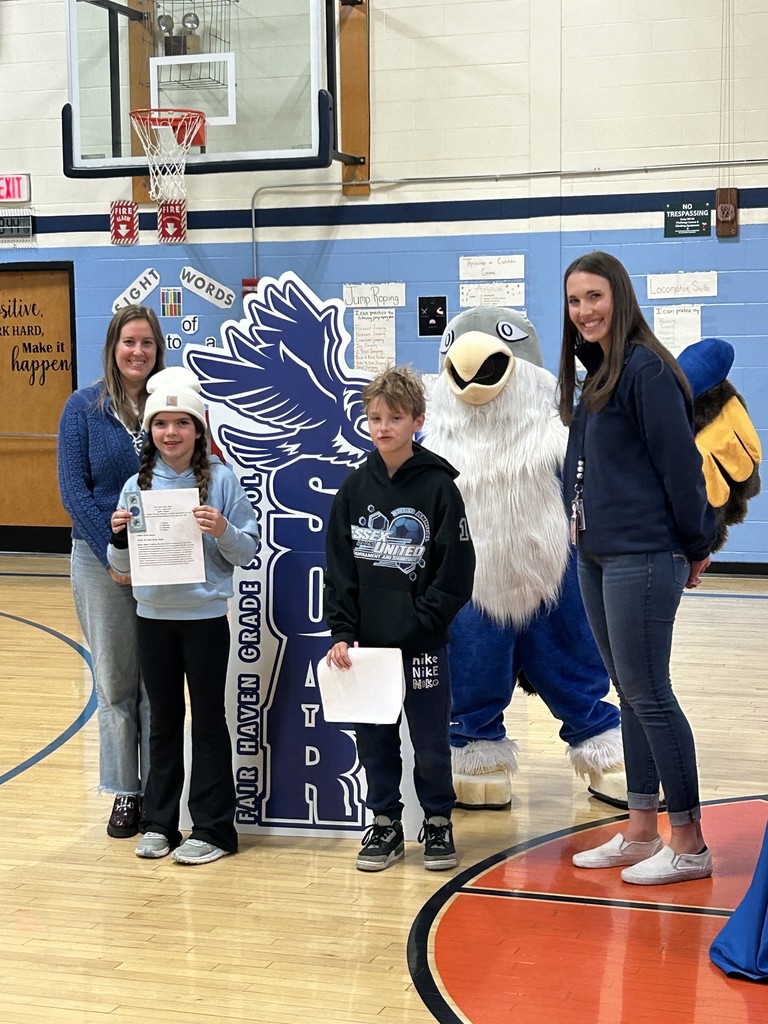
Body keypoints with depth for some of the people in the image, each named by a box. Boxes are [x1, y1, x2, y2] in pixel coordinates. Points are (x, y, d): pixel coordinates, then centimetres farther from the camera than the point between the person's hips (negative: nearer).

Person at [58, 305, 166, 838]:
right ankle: (125, 791, 18)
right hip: (101, 558, 0)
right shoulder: (84, 406, -1)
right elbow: (73, 487, -4)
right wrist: (113, 553, -13)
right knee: (115, 680, 7)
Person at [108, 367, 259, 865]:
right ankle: (159, 823, 23)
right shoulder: (138, 485, 3)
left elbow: (247, 553, -5)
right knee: (163, 720, 13)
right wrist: (120, 536, -13)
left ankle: (213, 828, 14)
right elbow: (123, 565, 7)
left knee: (208, 719, 6)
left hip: (205, 616, -3)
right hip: (153, 617, 4)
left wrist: (223, 531, -24)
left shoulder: (221, 479, -7)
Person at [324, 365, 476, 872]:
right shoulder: (355, 489, 5)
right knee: (374, 740, 10)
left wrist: (416, 626, -12)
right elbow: (339, 568, 6)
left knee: (431, 740, 6)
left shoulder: (438, 487, -6)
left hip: (422, 645, -3)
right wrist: (342, 632, -4)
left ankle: (438, 824, 23)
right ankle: (385, 824, 25)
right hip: (365, 644, 3)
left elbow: (457, 573, -7)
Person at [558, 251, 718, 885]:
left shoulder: (646, 369, -14)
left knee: (648, 695, -5)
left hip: (642, 559, -9)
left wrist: (696, 546, -8)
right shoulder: (596, 376, 14)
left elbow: (680, 465, -14)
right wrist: (588, 536, 16)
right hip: (597, 559, 9)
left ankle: (689, 845, 4)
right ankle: (641, 834, 21)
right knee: (630, 695, 13)